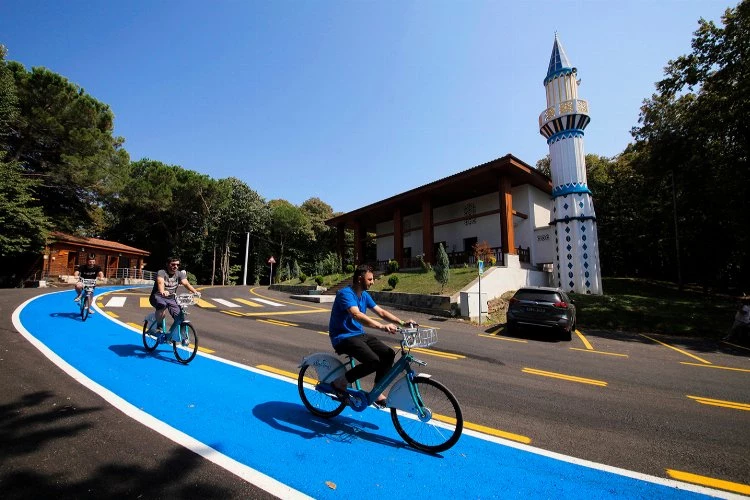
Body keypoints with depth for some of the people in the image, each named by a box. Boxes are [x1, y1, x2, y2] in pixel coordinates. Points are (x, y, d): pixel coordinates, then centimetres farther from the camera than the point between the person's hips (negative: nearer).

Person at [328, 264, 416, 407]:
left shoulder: (365, 295, 7)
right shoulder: (345, 293, -20)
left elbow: (381, 312, 6)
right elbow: (357, 315, -36)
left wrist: (401, 322, -8)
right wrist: (382, 326, -47)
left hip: (359, 334, 8)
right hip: (343, 337, -8)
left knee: (388, 354, -6)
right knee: (373, 362, -27)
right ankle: (341, 381, -6)